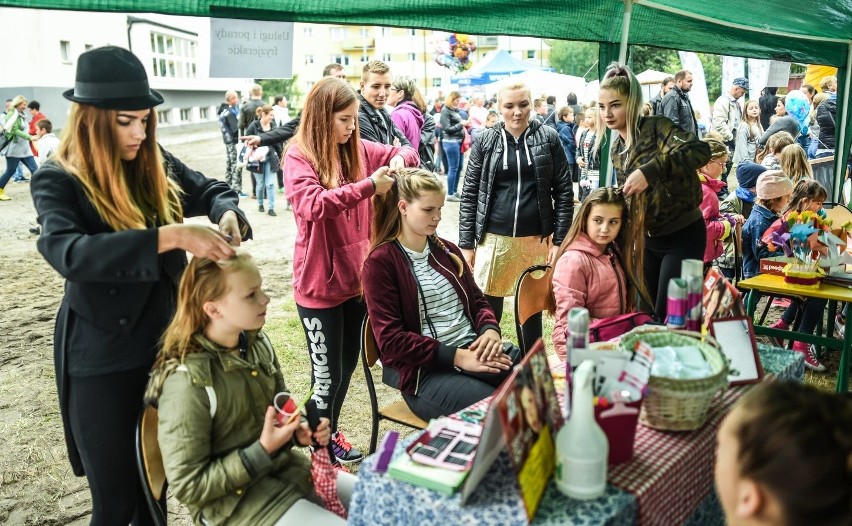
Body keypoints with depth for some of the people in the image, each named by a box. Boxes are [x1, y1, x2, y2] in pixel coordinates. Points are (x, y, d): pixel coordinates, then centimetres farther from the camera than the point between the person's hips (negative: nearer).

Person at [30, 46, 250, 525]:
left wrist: (228, 215, -14)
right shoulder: (58, 182, -16)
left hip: (163, 346, 5)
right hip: (101, 363, -5)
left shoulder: (156, 166, -1)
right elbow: (69, 253, -33)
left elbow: (214, 191, 10)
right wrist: (172, 236, -41)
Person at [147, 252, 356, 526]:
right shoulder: (187, 381, -25)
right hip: (234, 499, -7)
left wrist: (301, 431, -6)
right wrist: (263, 451, -24)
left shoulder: (258, 343, -3)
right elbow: (188, 485, -20)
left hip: (287, 469, 7)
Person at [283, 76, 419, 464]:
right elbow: (313, 204, -29)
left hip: (356, 277, 7)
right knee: (327, 374, 5)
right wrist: (369, 186, -31)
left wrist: (398, 160, -8)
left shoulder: (358, 149, 5)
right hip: (319, 284, -6)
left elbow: (406, 152, 16)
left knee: (348, 364, 19)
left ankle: (331, 431, 39)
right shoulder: (299, 156, -13)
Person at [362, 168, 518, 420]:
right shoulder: (380, 262, -4)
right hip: (424, 370, -6)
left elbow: (478, 300, 20)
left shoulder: (447, 250, 16)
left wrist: (491, 330, -5)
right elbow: (391, 340, -11)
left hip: (475, 350, 7)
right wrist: (457, 357, -17)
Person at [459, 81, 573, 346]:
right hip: (493, 239, 0)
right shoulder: (485, 141, 2)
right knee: (488, 309, 7)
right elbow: (469, 194, 3)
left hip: (536, 239, 0)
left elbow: (564, 191, 1)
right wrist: (466, 243, -2)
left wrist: (560, 240, -5)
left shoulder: (548, 138, 2)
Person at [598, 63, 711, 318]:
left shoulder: (656, 127, -17)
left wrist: (650, 170, -42)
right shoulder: (616, 149, 6)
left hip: (683, 235, -7)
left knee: (668, 316, -2)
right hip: (648, 238, 7)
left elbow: (700, 150, -34)